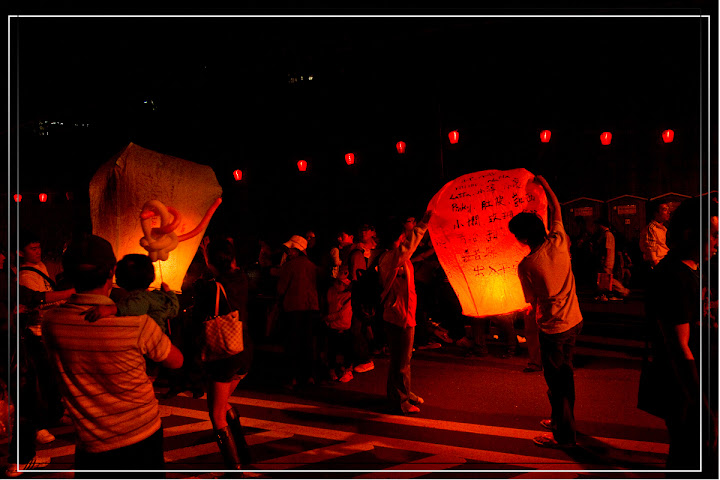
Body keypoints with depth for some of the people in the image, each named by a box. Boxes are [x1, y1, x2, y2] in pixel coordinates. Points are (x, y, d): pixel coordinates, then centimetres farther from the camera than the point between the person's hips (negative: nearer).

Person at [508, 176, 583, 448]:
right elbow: (556, 208, 11)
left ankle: (564, 435, 16)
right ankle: (562, 420, 39)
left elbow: (533, 302, -7)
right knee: (564, 373, 22)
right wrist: (543, 183, 21)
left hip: (552, 328, -7)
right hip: (574, 321, 7)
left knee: (556, 380, 6)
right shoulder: (558, 242, -6)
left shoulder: (526, 266, -19)